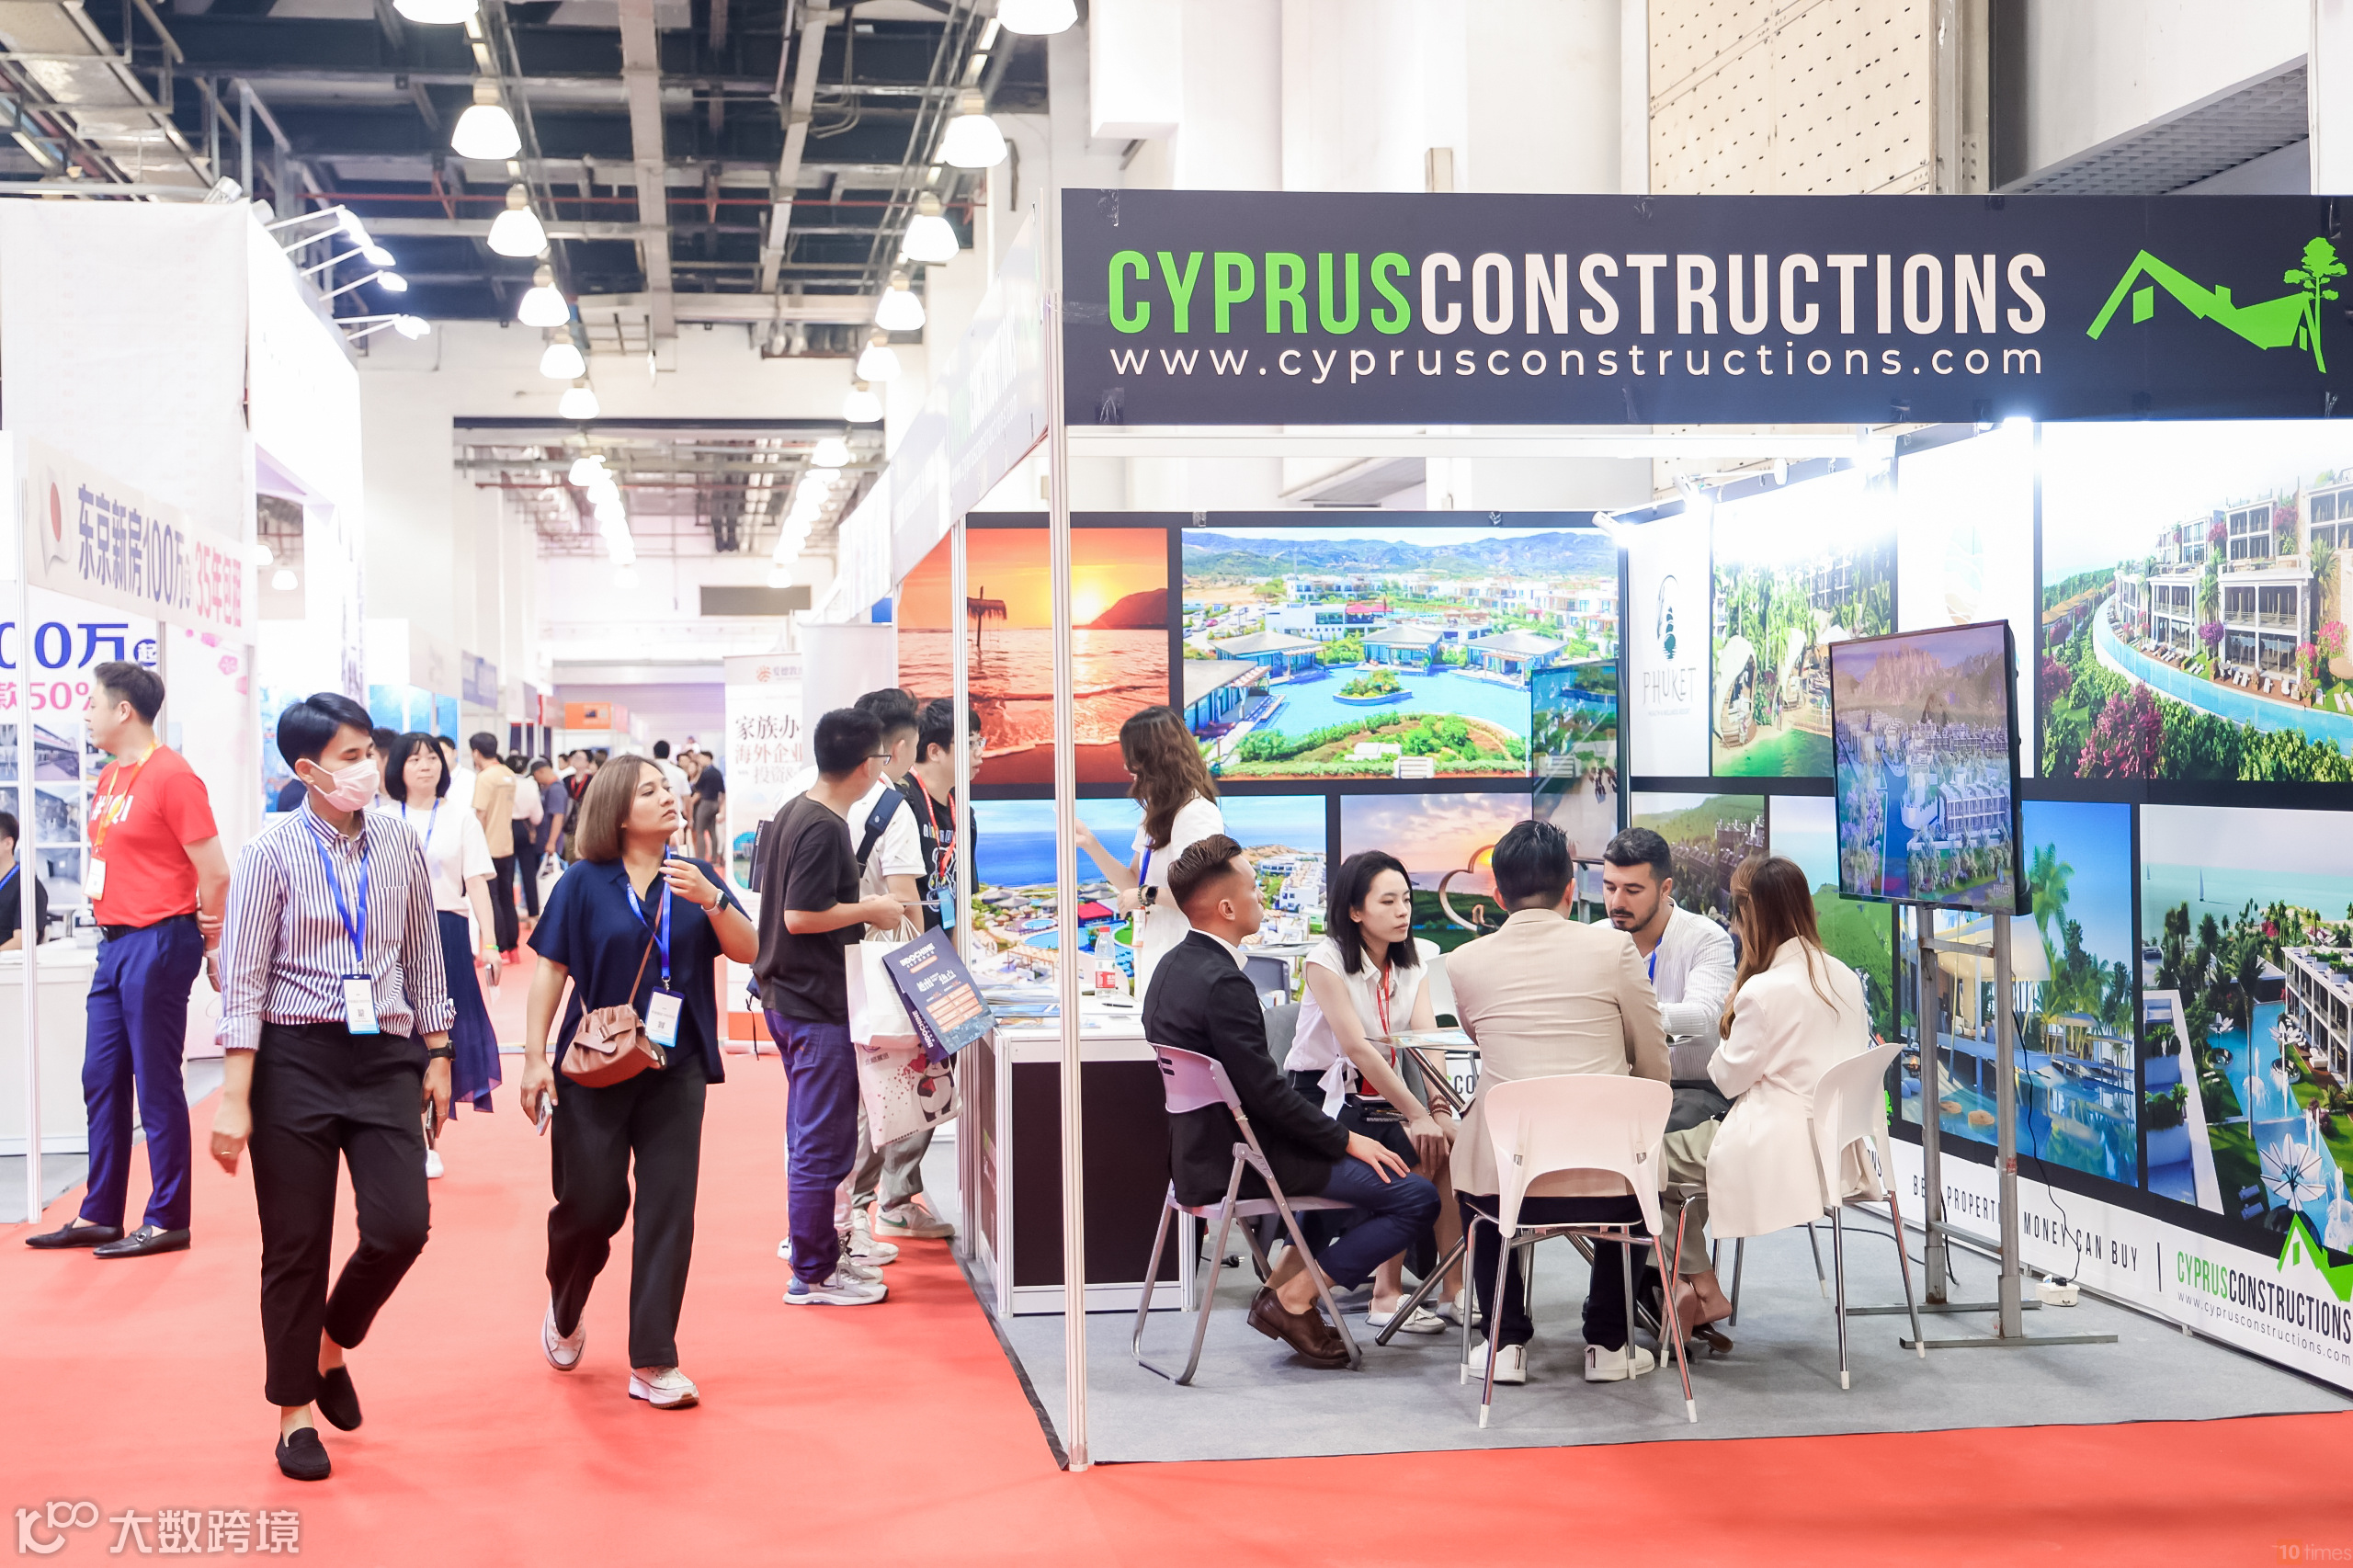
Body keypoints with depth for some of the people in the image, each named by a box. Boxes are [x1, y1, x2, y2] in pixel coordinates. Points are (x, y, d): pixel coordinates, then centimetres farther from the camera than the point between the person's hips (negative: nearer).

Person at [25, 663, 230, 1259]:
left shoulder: (170, 775, -14)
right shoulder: (109, 778, 13)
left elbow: (214, 872, -15)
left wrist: (205, 935, -4)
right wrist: (112, 917, 14)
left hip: (158, 944, -9)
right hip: (115, 941, 9)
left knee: (156, 1084, -3)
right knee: (102, 1080, 12)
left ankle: (167, 1221, 6)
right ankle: (99, 1216, 21)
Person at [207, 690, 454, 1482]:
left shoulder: (400, 847, 4)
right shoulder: (273, 853, -6)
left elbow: (424, 958, 12)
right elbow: (243, 979, -7)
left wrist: (437, 1056, 11)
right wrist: (234, 1098, -11)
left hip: (384, 1057, 3)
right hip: (295, 1059, -3)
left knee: (401, 1224, -7)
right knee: (295, 1246, 5)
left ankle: (331, 1347, 23)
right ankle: (295, 1412, 22)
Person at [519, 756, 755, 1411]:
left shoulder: (695, 877, 6)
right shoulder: (585, 884, 0)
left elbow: (748, 951, -1)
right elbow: (550, 971, 0)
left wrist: (710, 899, -18)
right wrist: (535, 1059, -6)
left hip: (675, 1070, 2)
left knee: (668, 1211, -2)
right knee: (591, 1203, 2)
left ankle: (653, 1363, 5)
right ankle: (565, 1312, 34)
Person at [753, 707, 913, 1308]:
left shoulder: (794, 812, 10)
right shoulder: (824, 829, -20)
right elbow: (800, 916, -24)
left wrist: (856, 909, 18)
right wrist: (870, 910, -13)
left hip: (787, 996, 11)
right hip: (817, 1007, -11)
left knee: (812, 1138, 19)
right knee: (824, 1144, -3)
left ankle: (816, 1251, 29)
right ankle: (813, 1276, 3)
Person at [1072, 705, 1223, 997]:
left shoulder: (1197, 814, -14)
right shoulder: (1157, 814, 18)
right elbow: (1133, 883, 18)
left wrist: (1149, 895, -16)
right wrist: (1090, 843, 10)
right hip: (1153, 954, 9)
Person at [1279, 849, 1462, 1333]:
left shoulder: (1413, 965, 7)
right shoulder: (1326, 959, -11)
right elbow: (1357, 1047, -21)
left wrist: (1440, 1110, -26)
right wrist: (1418, 1115, -29)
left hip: (1381, 1099, 5)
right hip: (1322, 1099, -5)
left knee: (1447, 1139, -24)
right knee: (1418, 1149, -28)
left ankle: (1457, 1283, -21)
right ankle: (1387, 1293, -22)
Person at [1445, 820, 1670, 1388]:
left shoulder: (1464, 962, 1)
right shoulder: (1612, 947, -3)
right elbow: (1654, 1068, 5)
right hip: (1603, 1181, 0)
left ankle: (1506, 1341, 28)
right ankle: (1608, 1344, 30)